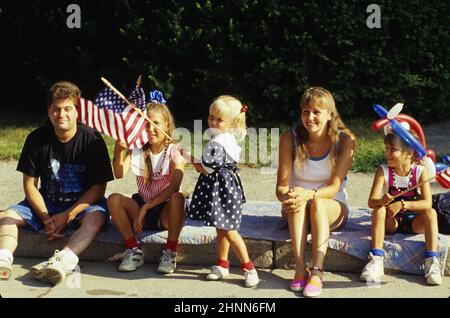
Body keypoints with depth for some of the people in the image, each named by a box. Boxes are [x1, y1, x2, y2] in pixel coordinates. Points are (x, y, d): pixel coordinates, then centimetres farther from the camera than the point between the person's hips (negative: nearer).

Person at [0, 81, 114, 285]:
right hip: (47, 203, 4)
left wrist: (67, 216, -19)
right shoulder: (37, 139, -3)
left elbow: (99, 187, -11)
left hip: (82, 204, -3)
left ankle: (62, 261, -58)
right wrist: (45, 218, -15)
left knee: (96, 217, -36)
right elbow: (30, 185, -1)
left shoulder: (92, 140, -11)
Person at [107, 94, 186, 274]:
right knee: (114, 200, -22)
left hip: (165, 212, -3)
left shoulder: (174, 151, -5)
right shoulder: (137, 150, 4)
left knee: (178, 198, -35)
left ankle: (170, 252, -21)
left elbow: (174, 186, -19)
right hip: (142, 208, 3)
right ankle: (133, 250, -13)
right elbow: (119, 174, -13)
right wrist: (119, 150, -30)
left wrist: (147, 206, -26)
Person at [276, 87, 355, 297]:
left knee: (317, 203, -34)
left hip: (332, 209, -1)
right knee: (297, 201, -33)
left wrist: (309, 194, -39)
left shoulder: (345, 139, -13)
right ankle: (299, 269, -38)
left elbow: (334, 187, -18)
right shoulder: (290, 138, -10)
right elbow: (281, 187, -14)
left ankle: (317, 272, -40)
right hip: (296, 211, 1)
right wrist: (288, 195, -38)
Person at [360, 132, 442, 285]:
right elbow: (371, 202, -19)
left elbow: (427, 203, -22)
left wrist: (402, 204, -35)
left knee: (431, 213, -28)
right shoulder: (383, 171, -10)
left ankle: (432, 262, -29)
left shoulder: (420, 171, -12)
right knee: (379, 209, -29)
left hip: (414, 222, 0)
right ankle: (376, 261, -34)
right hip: (391, 222, 1)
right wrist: (382, 201, -43)